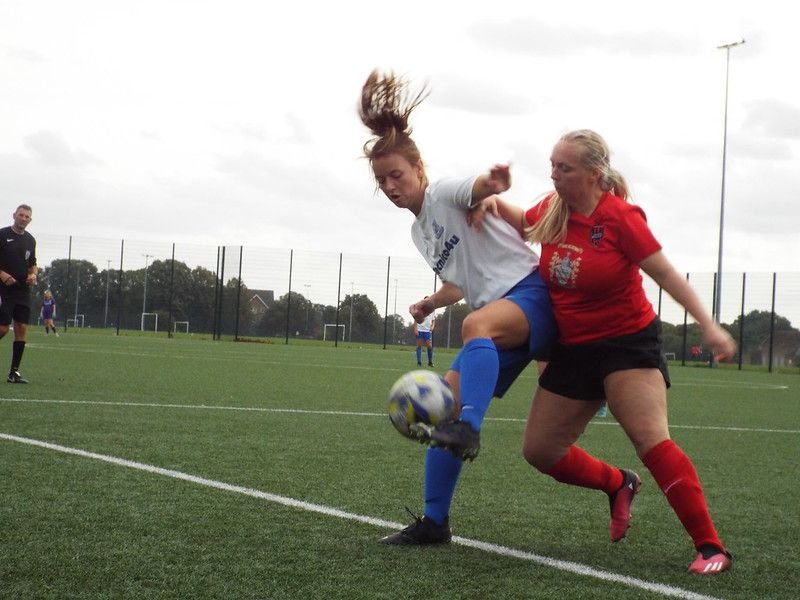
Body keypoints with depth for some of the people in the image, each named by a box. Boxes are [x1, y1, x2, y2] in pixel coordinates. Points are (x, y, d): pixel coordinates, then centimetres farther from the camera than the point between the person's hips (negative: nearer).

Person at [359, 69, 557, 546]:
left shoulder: (445, 193, -6)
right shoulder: (420, 231, 19)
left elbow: (476, 189, -33)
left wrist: (493, 182, -53)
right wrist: (430, 304, 32)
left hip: (531, 293, -9)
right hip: (497, 322, 9)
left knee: (477, 325, -42)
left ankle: (468, 431, -53)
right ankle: (434, 522, 5)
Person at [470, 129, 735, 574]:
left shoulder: (619, 217, -18)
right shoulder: (552, 212, 0)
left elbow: (666, 273, -15)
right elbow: (521, 223, 23)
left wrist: (708, 325, -21)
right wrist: (495, 203, 1)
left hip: (629, 342, -7)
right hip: (573, 349, 7)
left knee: (653, 442, -23)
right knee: (540, 450, 7)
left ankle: (711, 547, -19)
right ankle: (618, 484, 32)